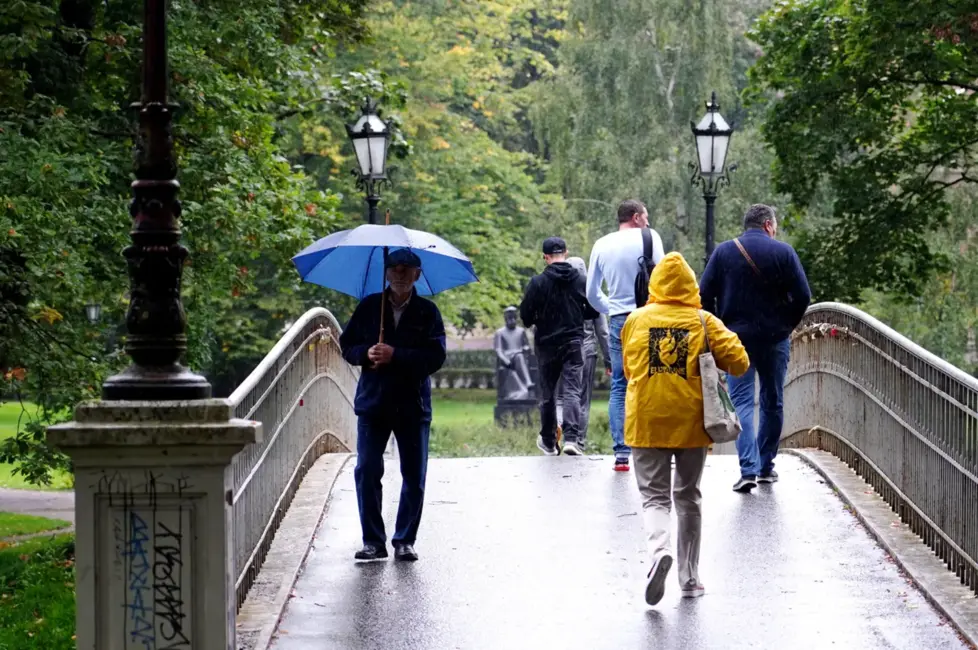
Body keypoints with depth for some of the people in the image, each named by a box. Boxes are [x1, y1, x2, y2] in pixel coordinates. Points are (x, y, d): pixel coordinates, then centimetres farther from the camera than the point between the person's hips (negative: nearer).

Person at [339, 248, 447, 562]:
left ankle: (405, 541, 14)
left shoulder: (427, 312, 1)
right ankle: (373, 541, 3)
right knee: (367, 471, -5)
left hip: (413, 404, -1)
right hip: (373, 403, 1)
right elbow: (347, 345, 10)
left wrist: (395, 356, -19)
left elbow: (436, 357, -9)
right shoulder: (369, 307, 7)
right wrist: (366, 353, -12)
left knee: (414, 476, 3)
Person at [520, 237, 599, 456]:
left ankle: (548, 441, 22)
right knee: (573, 392, -3)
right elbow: (594, 311, 5)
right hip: (574, 343, 1)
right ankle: (571, 438, -20)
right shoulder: (581, 281, -1)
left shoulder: (538, 282, -9)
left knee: (547, 393, 12)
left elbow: (525, 315, -8)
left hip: (547, 344, -1)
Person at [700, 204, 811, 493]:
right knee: (772, 402, 14)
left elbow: (705, 295, -1)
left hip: (736, 339, 0)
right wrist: (786, 325, 7)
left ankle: (749, 469, -16)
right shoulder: (783, 252, -2)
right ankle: (766, 466, 20)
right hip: (775, 339, 0)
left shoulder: (723, 252, 1)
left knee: (742, 403, -2)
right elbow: (802, 296, -6)